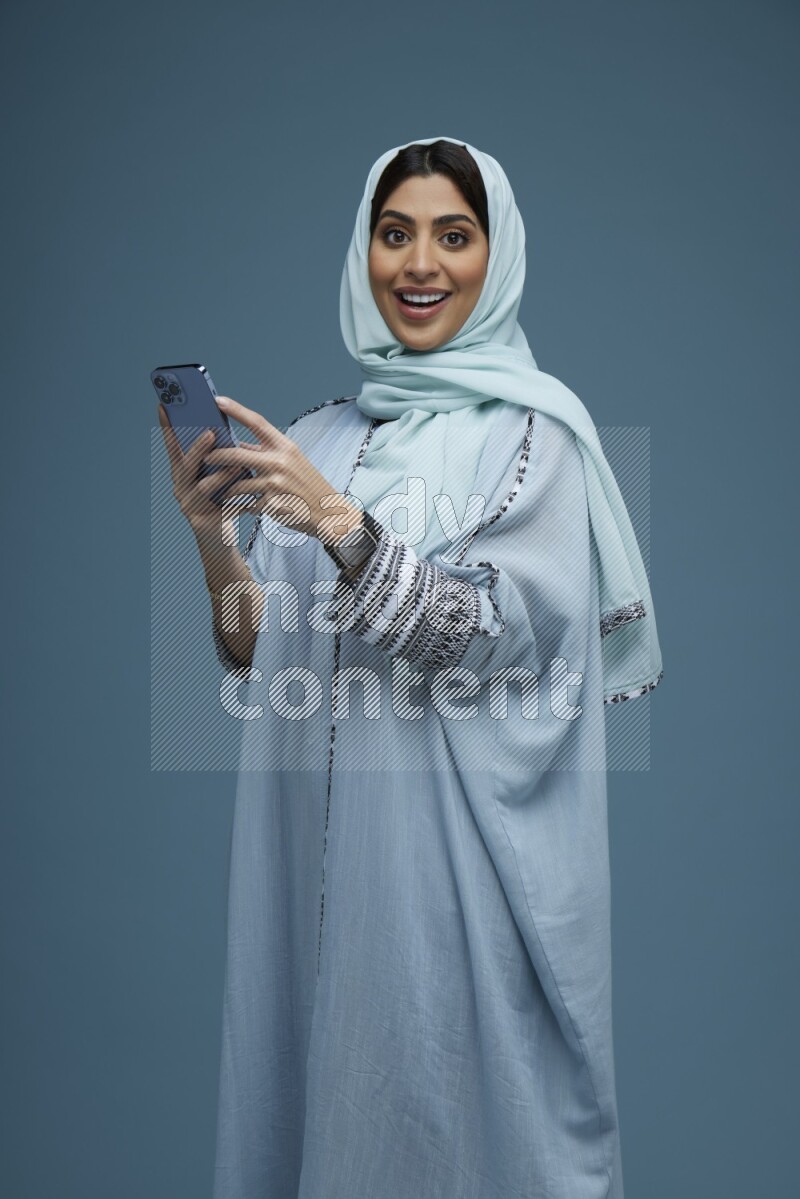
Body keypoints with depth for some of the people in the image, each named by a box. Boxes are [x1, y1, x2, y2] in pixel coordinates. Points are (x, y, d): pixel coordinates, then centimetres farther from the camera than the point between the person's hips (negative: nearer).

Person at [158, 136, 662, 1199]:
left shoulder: (534, 429, -4)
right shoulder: (316, 438, 9)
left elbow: (486, 642, -15)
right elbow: (262, 655, 7)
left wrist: (338, 523, -25)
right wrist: (210, 534, -10)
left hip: (466, 844, -4)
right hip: (322, 841, 4)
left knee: (459, 1098, 6)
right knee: (327, 1075, 14)